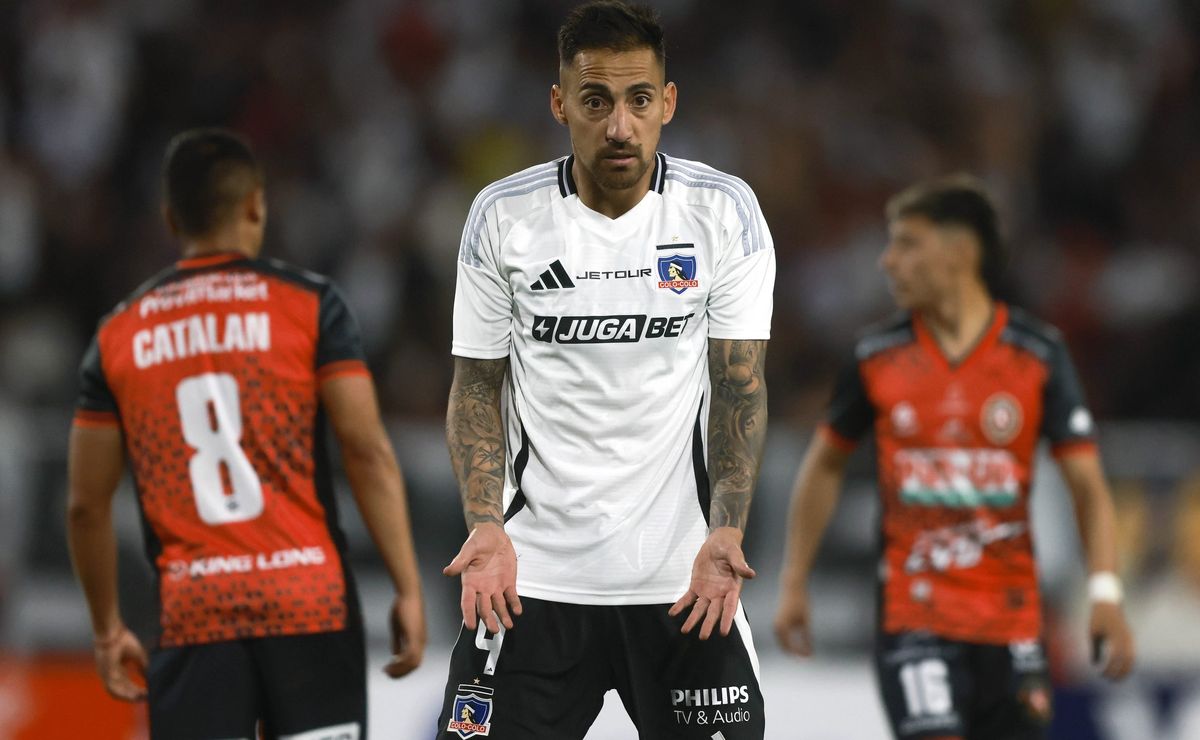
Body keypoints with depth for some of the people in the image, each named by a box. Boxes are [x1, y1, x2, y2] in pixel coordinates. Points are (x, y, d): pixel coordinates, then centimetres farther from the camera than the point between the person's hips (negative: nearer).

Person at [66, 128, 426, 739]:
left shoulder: (117, 337, 9)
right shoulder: (310, 304, 1)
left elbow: (87, 507, 10)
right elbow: (369, 453, -7)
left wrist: (108, 630, 20)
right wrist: (408, 588, -4)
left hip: (192, 615, 2)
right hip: (309, 600, -1)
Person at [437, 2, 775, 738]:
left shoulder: (726, 212, -3)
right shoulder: (502, 216, -2)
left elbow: (740, 386, -1)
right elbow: (477, 385, 5)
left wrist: (725, 535, -15)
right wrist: (486, 527, -10)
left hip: (684, 579, 0)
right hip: (534, 576, 0)